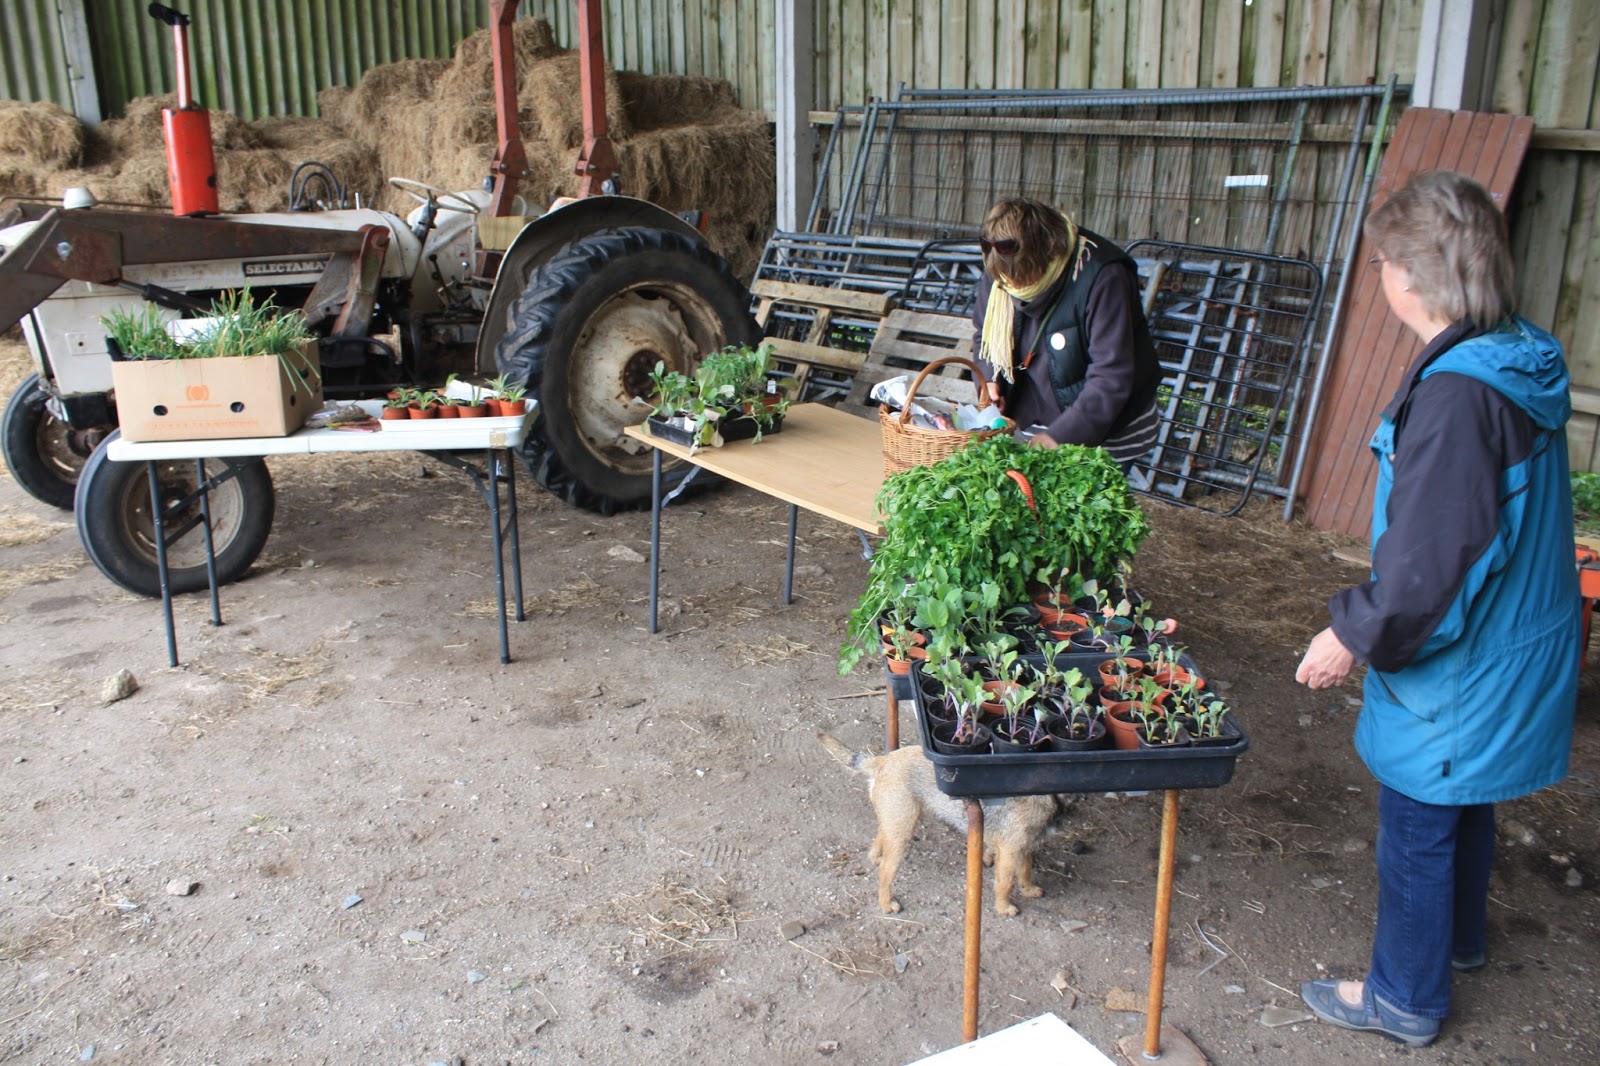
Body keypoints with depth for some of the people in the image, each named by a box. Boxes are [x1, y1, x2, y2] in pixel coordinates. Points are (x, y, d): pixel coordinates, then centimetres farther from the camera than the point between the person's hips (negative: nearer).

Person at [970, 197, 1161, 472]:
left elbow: (1111, 377, -27)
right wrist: (988, 377, -8)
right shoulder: (999, 273, -7)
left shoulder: (1100, 277, -26)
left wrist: (1061, 435, -30)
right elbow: (985, 333, 13)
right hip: (1035, 424, 5)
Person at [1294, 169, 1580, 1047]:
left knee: (1417, 829, 10)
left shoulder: (1455, 393, -29)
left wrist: (1354, 633, -14)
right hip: (1517, 645, 9)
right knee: (1464, 807, 28)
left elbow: (1427, 558, -28)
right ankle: (1459, 937, 50)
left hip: (1458, 669, -9)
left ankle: (1405, 996, 29)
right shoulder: (1525, 364, 1)